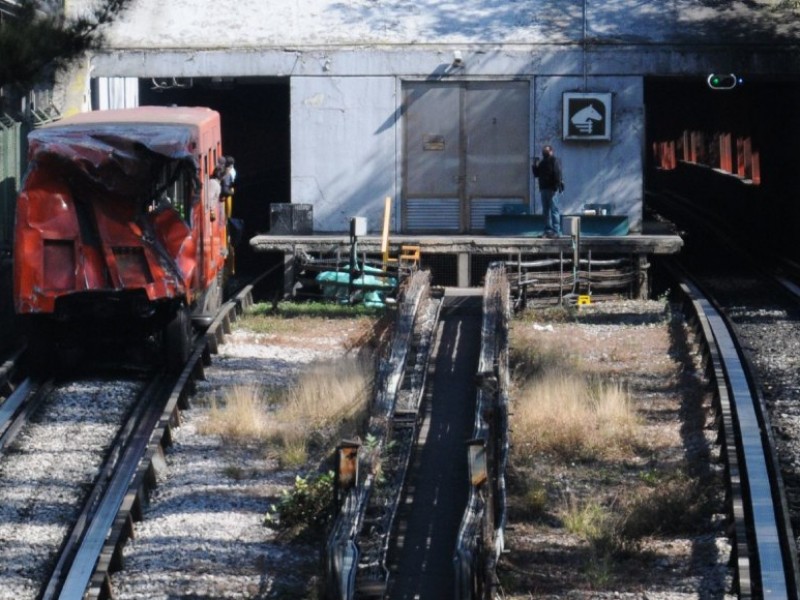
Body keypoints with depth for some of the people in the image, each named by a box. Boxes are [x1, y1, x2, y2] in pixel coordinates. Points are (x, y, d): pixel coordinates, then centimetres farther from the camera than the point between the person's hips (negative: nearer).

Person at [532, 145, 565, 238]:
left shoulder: (555, 161, -6)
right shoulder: (542, 162, 19)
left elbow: (558, 174, -15)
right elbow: (536, 174, 20)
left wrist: (556, 187, -22)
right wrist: (535, 166, 4)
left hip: (552, 189, -9)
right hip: (544, 188, 9)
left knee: (554, 210, -9)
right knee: (546, 210, 9)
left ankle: (556, 231, -10)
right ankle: (548, 231, 13)